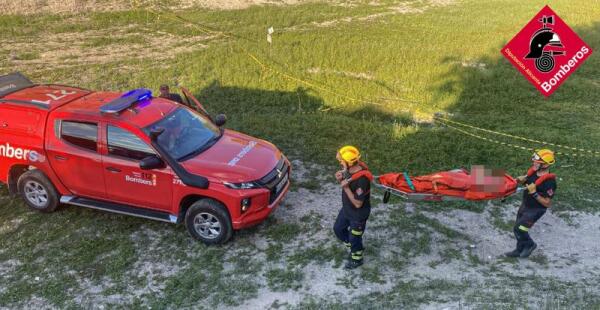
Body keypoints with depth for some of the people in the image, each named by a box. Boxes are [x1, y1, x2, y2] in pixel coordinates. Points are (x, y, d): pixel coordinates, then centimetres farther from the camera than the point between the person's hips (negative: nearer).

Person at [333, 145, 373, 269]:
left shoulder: (362, 180, -38)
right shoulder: (349, 169, -14)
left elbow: (358, 204, -30)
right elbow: (345, 182, 7)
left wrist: (346, 188, -34)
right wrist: (340, 178, -16)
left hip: (358, 214, -8)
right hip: (346, 208, 8)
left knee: (354, 238, 14)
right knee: (338, 229, 25)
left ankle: (356, 260, 44)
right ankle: (355, 247, 49)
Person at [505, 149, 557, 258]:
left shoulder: (549, 182, -29)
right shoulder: (534, 171, -8)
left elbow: (547, 203, -24)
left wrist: (534, 193, -32)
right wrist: (520, 179, -6)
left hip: (535, 210, -8)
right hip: (525, 204, 8)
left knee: (519, 229, -5)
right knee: (518, 228, 18)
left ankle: (530, 244, 24)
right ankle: (520, 250, 38)